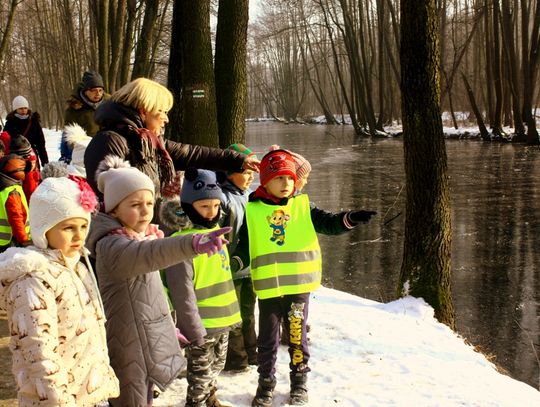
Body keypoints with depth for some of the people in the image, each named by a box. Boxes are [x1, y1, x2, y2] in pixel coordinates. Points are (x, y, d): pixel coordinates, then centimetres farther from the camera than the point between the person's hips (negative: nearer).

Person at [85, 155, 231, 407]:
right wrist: (193, 243, -58)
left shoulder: (146, 236, 8)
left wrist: (168, 326, 22)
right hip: (128, 346, -9)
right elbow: (150, 254, -43)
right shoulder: (110, 246, -21)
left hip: (150, 341, 9)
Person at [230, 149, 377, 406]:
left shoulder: (303, 206, 2)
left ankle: (299, 383, 27)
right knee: (267, 338, 11)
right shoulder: (253, 210, 0)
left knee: (297, 336, 11)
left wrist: (350, 219, -19)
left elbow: (329, 224, 0)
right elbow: (245, 244, 3)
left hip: (299, 285, 0)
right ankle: (266, 384, 28)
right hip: (268, 287, 0)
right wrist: (235, 261, -17)